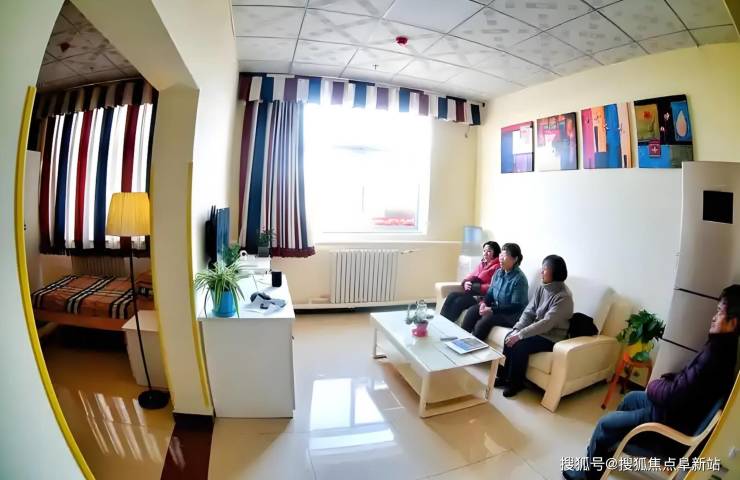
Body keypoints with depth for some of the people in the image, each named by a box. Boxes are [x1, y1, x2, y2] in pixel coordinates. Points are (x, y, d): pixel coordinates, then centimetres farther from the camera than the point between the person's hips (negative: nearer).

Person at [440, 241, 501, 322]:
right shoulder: (482, 264, 19)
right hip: (473, 293, 7)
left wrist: (473, 286, -17)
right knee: (452, 296, -16)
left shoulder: (498, 267, -6)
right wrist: (466, 282, -5)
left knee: (459, 301, -27)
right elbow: (470, 277, 19)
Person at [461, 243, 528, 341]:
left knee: (487, 318, -30)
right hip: (495, 307, 7)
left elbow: (517, 306, -21)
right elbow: (490, 292, 12)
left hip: (511, 314, -7)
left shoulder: (519, 279, -18)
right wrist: (484, 303, -11)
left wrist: (492, 310, -27)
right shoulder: (498, 272, 5)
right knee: (472, 310, -13)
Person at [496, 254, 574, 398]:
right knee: (510, 338, -15)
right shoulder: (541, 288, 2)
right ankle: (504, 375, 0)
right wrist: (516, 329, -13)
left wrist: (520, 334, -30)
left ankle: (516, 383, -4)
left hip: (552, 337, -7)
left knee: (520, 344, -25)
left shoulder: (564, 296, -21)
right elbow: (529, 312, 2)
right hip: (538, 330, 7)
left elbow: (547, 323, -28)